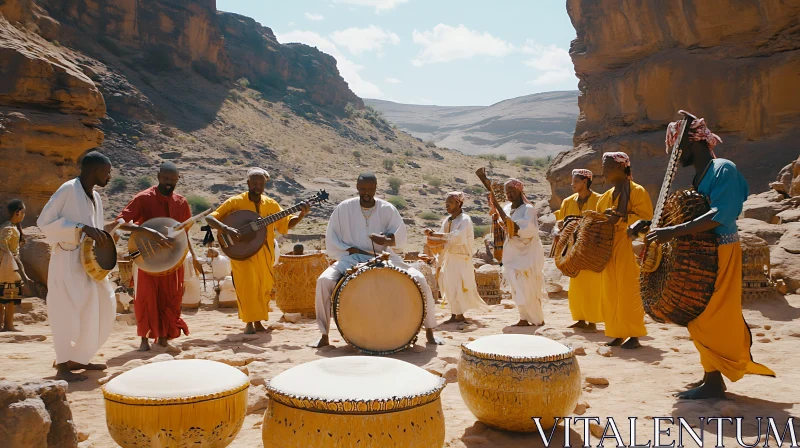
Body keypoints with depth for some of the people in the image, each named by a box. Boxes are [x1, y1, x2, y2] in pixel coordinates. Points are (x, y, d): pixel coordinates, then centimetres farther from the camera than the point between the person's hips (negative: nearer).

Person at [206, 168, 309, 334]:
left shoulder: (271, 204, 6)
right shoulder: (235, 202, -6)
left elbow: (287, 224, 12)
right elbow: (210, 218, -9)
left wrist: (302, 214, -5)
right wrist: (226, 229, -27)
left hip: (265, 254, 4)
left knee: (263, 286, 6)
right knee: (247, 283, -17)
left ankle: (258, 322, 22)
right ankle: (249, 323, -4)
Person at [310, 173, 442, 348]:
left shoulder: (387, 208, 1)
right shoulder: (344, 208, 0)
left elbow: (400, 237, -2)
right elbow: (331, 241, 0)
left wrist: (386, 240, -25)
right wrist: (352, 250, -15)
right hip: (351, 259, 0)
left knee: (419, 278, -18)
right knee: (324, 281, -27)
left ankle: (429, 332, 2)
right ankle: (324, 336, -10)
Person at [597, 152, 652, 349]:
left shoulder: (637, 191, -4)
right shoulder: (607, 196, 17)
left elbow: (646, 219, -13)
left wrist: (620, 219, -23)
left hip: (629, 247, -7)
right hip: (609, 248, 7)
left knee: (629, 291, -6)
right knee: (611, 292, 5)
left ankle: (634, 335, 2)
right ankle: (617, 334, 12)